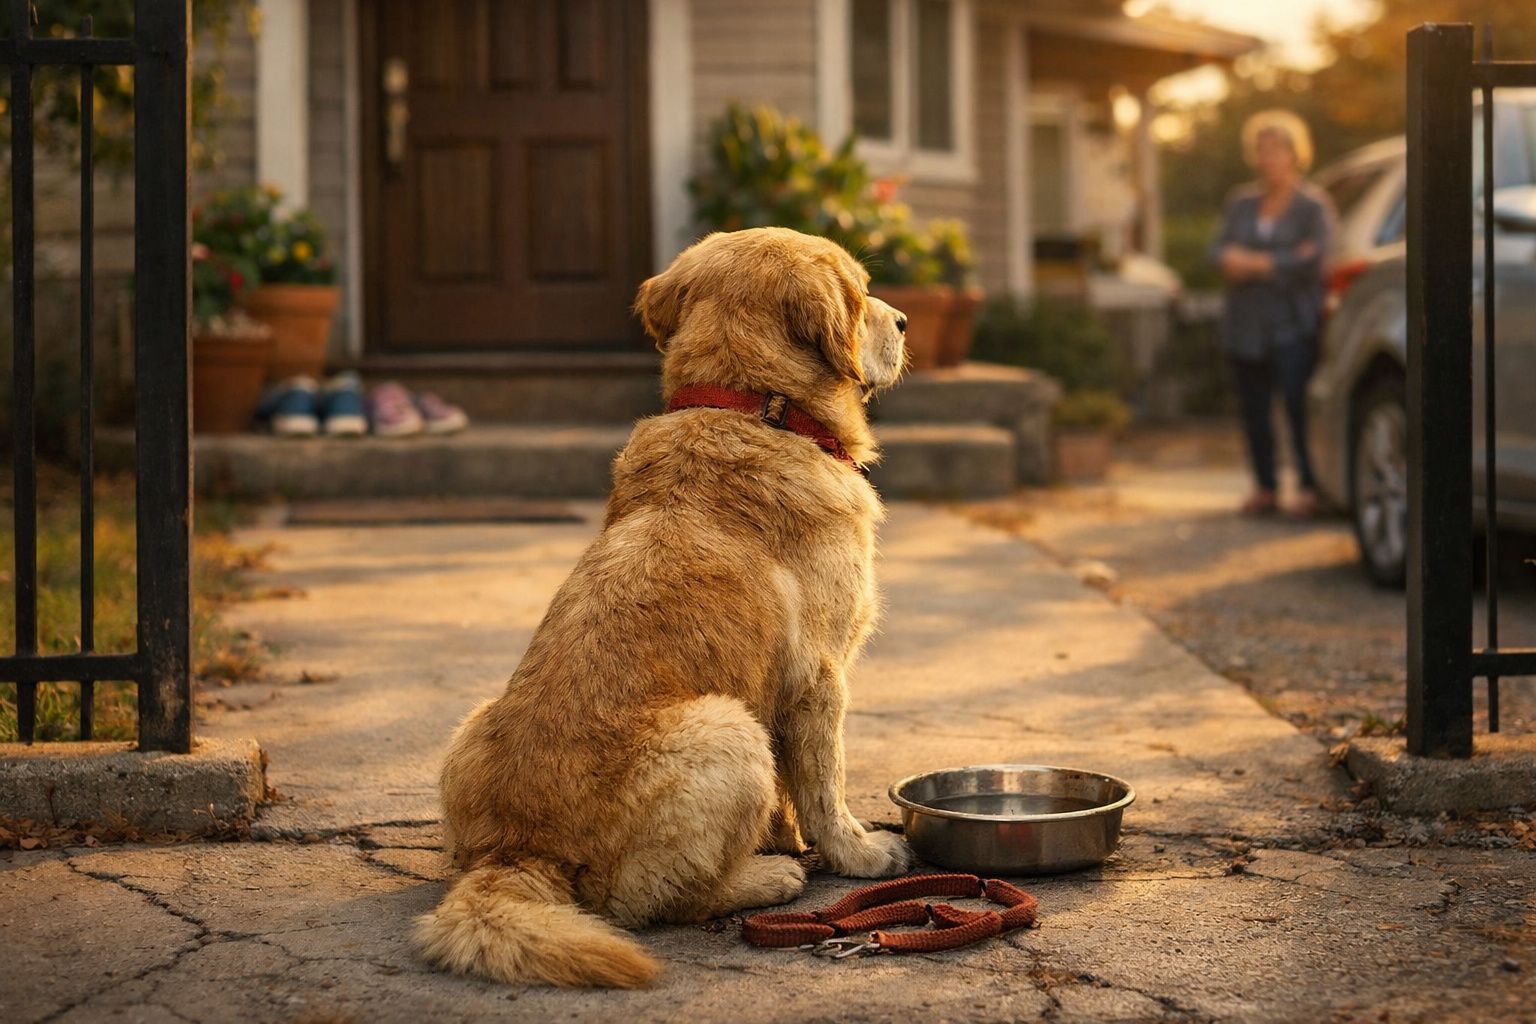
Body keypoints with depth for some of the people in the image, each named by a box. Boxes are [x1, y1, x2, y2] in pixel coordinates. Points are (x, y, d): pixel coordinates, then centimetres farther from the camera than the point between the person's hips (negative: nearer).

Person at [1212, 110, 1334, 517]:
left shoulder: (1313, 204, 0)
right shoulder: (1241, 202, 17)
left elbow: (1313, 255, -12)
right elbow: (1220, 247, 9)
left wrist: (1259, 263, -11)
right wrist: (1231, 259, -15)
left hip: (1291, 322, -6)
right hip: (1245, 320, 6)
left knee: (1298, 403, -14)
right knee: (1253, 407, 5)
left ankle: (1309, 487, -9)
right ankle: (1264, 488, 12)